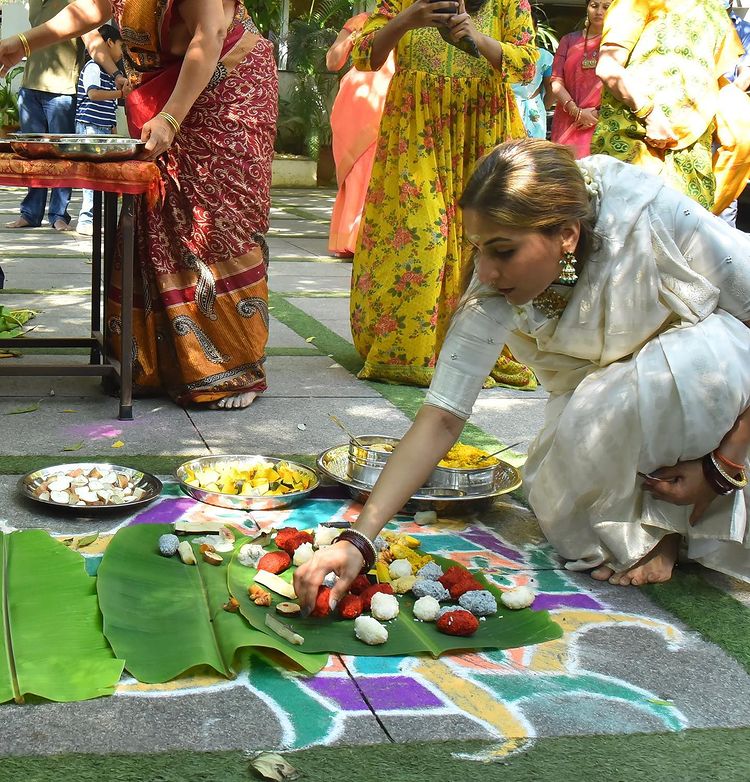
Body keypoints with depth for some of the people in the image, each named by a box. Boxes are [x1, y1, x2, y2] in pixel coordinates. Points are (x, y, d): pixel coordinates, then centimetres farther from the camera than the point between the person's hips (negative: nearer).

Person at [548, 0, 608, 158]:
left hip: (604, 123, -2)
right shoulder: (569, 40, 13)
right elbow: (556, 82, 5)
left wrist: (601, 113, -12)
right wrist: (577, 112, -9)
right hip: (568, 122, 2)